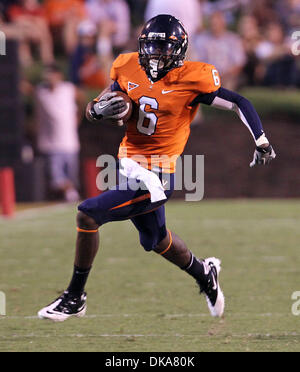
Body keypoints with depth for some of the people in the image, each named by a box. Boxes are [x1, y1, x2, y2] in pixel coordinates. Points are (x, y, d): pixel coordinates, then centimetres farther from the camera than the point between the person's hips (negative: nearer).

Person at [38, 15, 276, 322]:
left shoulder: (192, 80, -14)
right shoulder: (129, 69, 0)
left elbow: (238, 104, -6)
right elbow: (93, 110, 6)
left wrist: (261, 143, -8)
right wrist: (100, 109, -18)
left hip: (155, 178, -7)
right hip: (128, 166, 7)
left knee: (88, 214, -17)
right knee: (155, 239, 25)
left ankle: (74, 298, -4)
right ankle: (204, 274, 53)